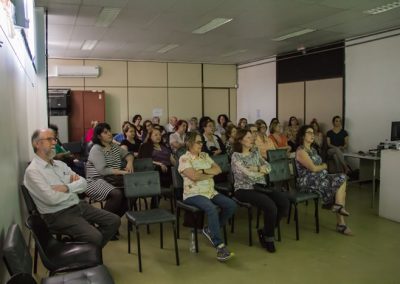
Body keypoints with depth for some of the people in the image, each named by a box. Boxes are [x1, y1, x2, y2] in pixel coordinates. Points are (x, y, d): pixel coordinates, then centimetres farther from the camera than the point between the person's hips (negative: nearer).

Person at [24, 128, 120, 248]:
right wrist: (74, 188, -7)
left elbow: (83, 183, 6)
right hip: (58, 215, -8)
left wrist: (67, 187, -14)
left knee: (114, 221, -3)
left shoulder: (60, 164, 13)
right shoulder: (32, 171, -11)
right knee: (95, 237, -26)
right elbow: (52, 198, -24)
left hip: (79, 206, 8)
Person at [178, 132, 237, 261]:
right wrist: (211, 173, -5)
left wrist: (203, 170, -12)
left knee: (231, 205, -12)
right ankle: (220, 246, -28)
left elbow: (218, 169, 4)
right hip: (193, 194, -7)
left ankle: (211, 230, 6)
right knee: (211, 208, -34)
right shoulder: (184, 158, -6)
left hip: (211, 192, 7)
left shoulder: (205, 155, 15)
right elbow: (194, 176, -19)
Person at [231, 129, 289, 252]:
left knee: (284, 202, -17)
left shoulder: (255, 153, 16)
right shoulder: (236, 156, -6)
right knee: (271, 206, -29)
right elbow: (248, 175, -16)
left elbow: (268, 167, 6)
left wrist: (257, 169, -12)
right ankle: (268, 237, -3)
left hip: (261, 186, 7)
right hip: (245, 189, -7)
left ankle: (265, 231, 3)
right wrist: (262, 172, 1)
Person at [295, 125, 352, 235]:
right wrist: (324, 166, 1)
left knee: (342, 178, -13)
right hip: (309, 182, -8)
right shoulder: (301, 151, -11)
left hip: (320, 177, 8)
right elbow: (313, 168, -17)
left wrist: (322, 166, -7)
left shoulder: (313, 149, 18)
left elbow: (319, 166, 15)